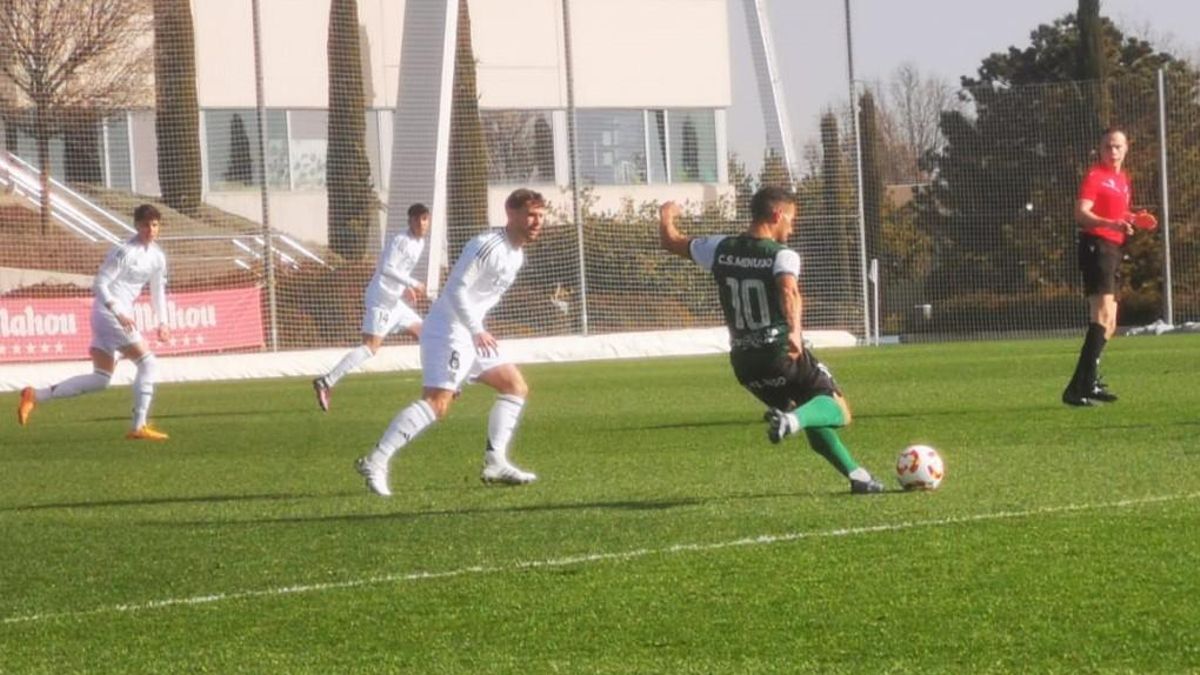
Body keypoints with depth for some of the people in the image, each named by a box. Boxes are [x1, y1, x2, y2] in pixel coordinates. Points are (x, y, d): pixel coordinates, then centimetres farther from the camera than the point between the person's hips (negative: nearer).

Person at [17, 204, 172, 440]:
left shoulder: (157, 257, 11)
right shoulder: (124, 252, -13)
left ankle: (35, 396, 11)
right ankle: (138, 427, -9)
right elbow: (100, 285, -16)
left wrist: (162, 323, 13)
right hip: (109, 311, -9)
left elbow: (158, 290, 24)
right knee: (148, 363, -12)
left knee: (100, 379, 9)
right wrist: (119, 313, -27)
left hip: (121, 314, 9)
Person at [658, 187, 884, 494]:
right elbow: (789, 290, -31)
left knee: (814, 422, 22)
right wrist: (795, 330, -44)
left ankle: (855, 474, 17)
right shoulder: (782, 255, -9)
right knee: (837, 408, 1)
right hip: (783, 352, -6)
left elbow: (671, 242, 18)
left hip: (744, 362, 6)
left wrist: (666, 217, 39)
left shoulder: (721, 249, 6)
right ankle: (792, 420, -29)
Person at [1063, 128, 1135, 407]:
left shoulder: (1123, 179, 19)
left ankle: (1090, 382, 25)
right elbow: (1081, 213, -21)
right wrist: (1111, 223, -35)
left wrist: (1134, 220, 13)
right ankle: (1078, 388, -27)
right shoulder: (1095, 176, -8)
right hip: (1097, 245, -10)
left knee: (1108, 323, 15)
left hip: (1115, 248, 10)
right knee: (1103, 316, -21)